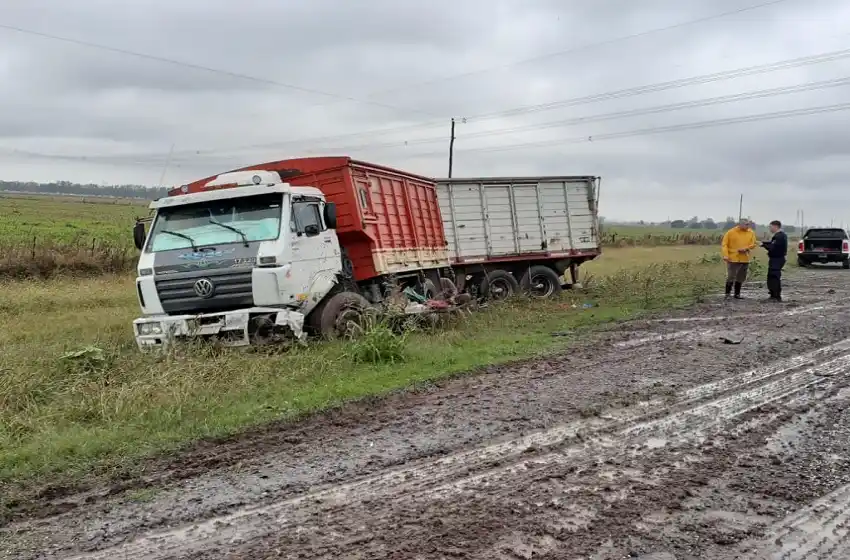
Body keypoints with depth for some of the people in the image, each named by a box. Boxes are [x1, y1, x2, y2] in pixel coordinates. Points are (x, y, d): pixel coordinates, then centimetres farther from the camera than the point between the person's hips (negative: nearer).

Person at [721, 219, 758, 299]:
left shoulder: (751, 233, 5)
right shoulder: (731, 232, -7)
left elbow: (753, 244, 4)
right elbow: (724, 244, -7)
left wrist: (746, 248, -15)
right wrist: (725, 255, -17)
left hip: (745, 259, 4)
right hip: (732, 258, -4)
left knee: (741, 278, 10)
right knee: (731, 277, -5)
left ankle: (737, 294, 20)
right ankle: (727, 294, 5)